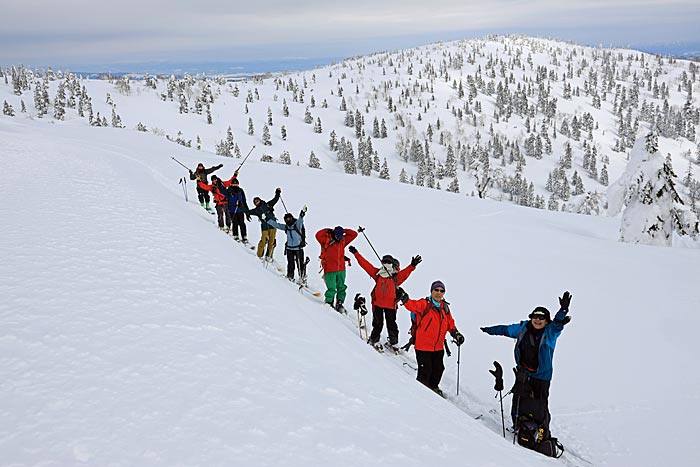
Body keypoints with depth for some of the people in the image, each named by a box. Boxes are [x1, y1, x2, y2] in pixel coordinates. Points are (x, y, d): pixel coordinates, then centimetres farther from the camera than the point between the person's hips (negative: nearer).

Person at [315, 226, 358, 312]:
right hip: (330, 270, -5)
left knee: (341, 288, 12)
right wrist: (327, 231, -12)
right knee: (331, 289, -6)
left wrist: (343, 230, 4)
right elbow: (318, 235, -23)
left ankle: (339, 304, 26)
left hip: (341, 270, 5)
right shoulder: (326, 240, -6)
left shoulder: (343, 240, 8)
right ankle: (328, 304, 14)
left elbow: (354, 234, 12)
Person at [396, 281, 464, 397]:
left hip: (438, 347, 6)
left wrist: (455, 333, 6)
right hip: (423, 346, -6)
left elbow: (450, 322, 20)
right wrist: (403, 297, -49)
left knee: (438, 369, 20)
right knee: (425, 371, -2)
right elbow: (413, 305, -31)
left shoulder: (445, 307, 8)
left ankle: (434, 387, 44)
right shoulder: (424, 304, -11)